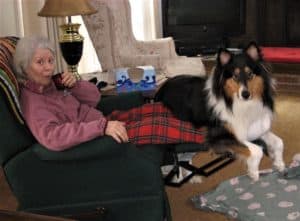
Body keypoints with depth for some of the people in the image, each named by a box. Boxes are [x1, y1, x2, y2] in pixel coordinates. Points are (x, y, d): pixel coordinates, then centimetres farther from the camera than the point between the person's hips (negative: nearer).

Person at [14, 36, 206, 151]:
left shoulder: (50, 84, 7)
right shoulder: (32, 103, -19)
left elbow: (94, 97, 10)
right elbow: (52, 138, -38)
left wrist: (74, 84, -12)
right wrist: (102, 127, -40)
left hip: (103, 122, 9)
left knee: (159, 109, 0)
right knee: (156, 125, -20)